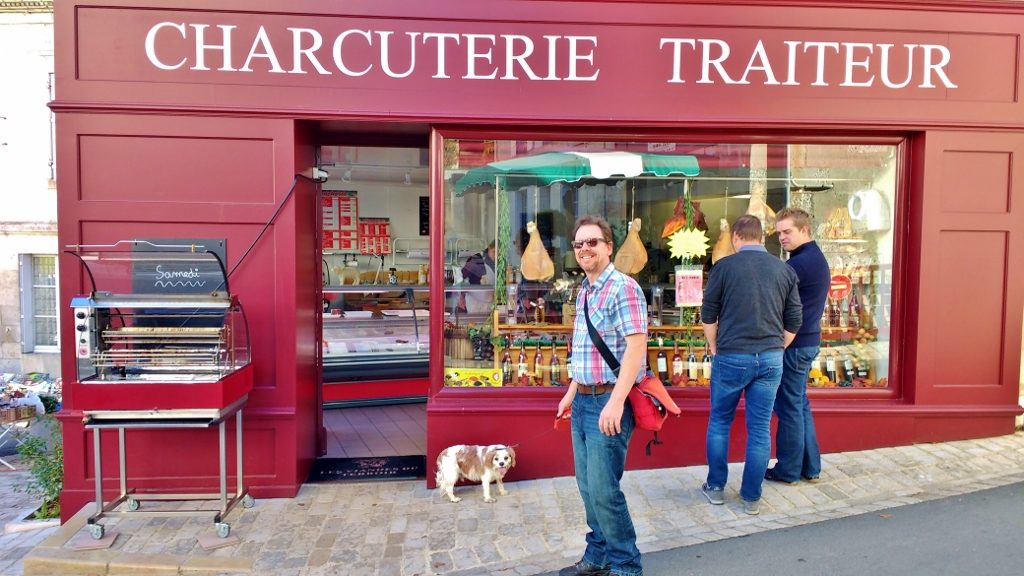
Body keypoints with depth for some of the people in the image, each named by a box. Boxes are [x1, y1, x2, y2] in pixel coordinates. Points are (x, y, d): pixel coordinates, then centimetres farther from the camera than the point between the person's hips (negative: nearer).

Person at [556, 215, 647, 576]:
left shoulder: (623, 288, -13)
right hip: (583, 401, 9)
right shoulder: (584, 292, 14)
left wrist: (616, 402, -25)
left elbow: (636, 346, -20)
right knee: (587, 485, 15)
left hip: (608, 402, -9)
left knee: (603, 488, -3)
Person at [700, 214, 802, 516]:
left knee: (719, 422, 14)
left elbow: (708, 315, 0)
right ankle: (752, 497, 17)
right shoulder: (785, 270, 5)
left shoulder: (724, 266, -4)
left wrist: (715, 349, 12)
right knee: (760, 428, 9)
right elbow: (794, 321, 8)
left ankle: (716, 487, 23)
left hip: (731, 356, -2)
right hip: (771, 359, 3)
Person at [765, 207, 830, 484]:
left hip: (793, 344, -10)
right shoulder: (818, 259, 14)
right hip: (808, 340, 10)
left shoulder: (800, 263, -19)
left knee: (789, 407, 1)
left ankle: (788, 470, 12)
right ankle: (809, 467, 25)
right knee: (800, 404, 17)